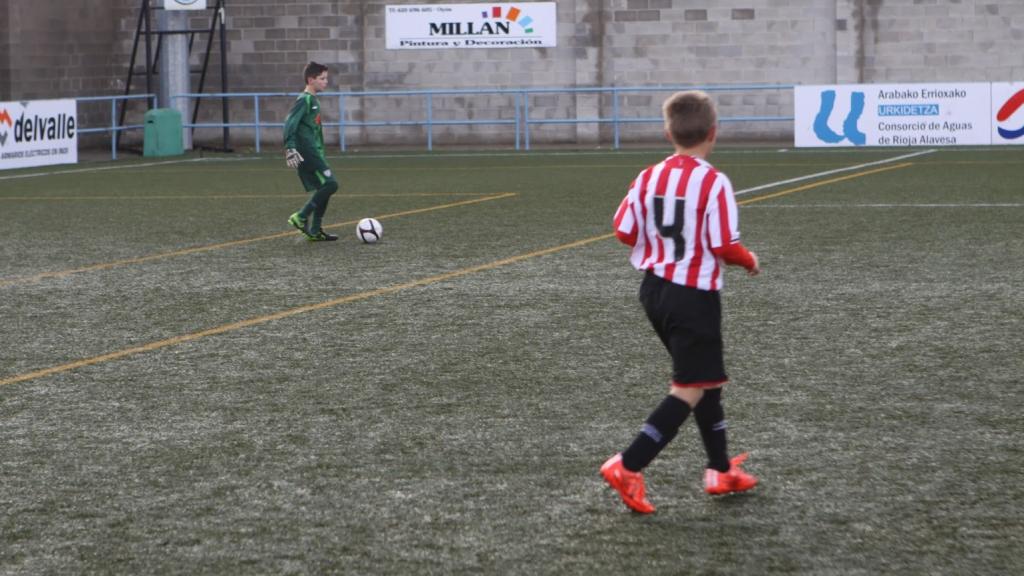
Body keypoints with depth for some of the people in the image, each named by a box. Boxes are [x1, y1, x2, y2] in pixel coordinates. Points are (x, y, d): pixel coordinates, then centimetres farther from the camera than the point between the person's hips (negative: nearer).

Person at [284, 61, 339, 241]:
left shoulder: (313, 100, 17)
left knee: (324, 188, 10)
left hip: (314, 153, 10)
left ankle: (315, 231, 13)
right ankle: (301, 217, -11)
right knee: (330, 184, -15)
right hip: (307, 153, -10)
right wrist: (290, 149, -27)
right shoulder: (304, 100, -12)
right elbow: (290, 124, -20)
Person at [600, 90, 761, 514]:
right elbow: (724, 246, -18)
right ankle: (627, 467, -13)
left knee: (705, 379, 20)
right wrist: (750, 261, 2)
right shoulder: (714, 183, -16)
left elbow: (624, 231, 1)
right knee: (689, 391, -2)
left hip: (655, 288, 7)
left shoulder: (648, 177, 0)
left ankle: (721, 470, 27)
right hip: (695, 296, -7)